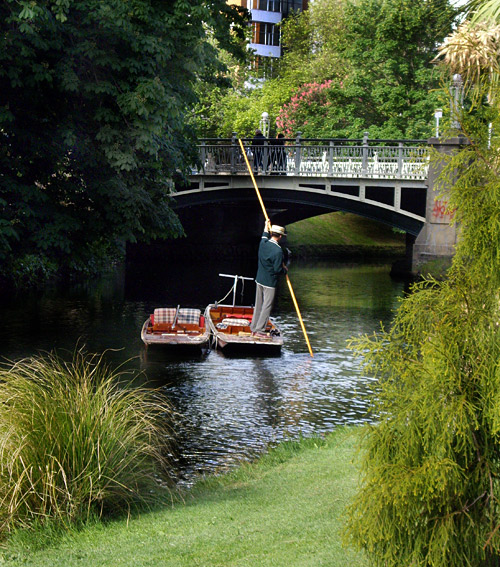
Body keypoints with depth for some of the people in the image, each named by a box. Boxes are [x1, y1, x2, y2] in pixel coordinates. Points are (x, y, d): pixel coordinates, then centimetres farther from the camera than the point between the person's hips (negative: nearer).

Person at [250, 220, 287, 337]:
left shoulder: (263, 243, 0)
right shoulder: (278, 251, -21)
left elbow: (265, 236, 25)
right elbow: (277, 269, -20)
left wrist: (267, 226, 41)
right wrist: (284, 270, 1)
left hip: (259, 280, 8)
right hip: (270, 282, -8)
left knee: (258, 305, 15)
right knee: (266, 307, -1)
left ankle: (253, 329, 21)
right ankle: (259, 330, 0)